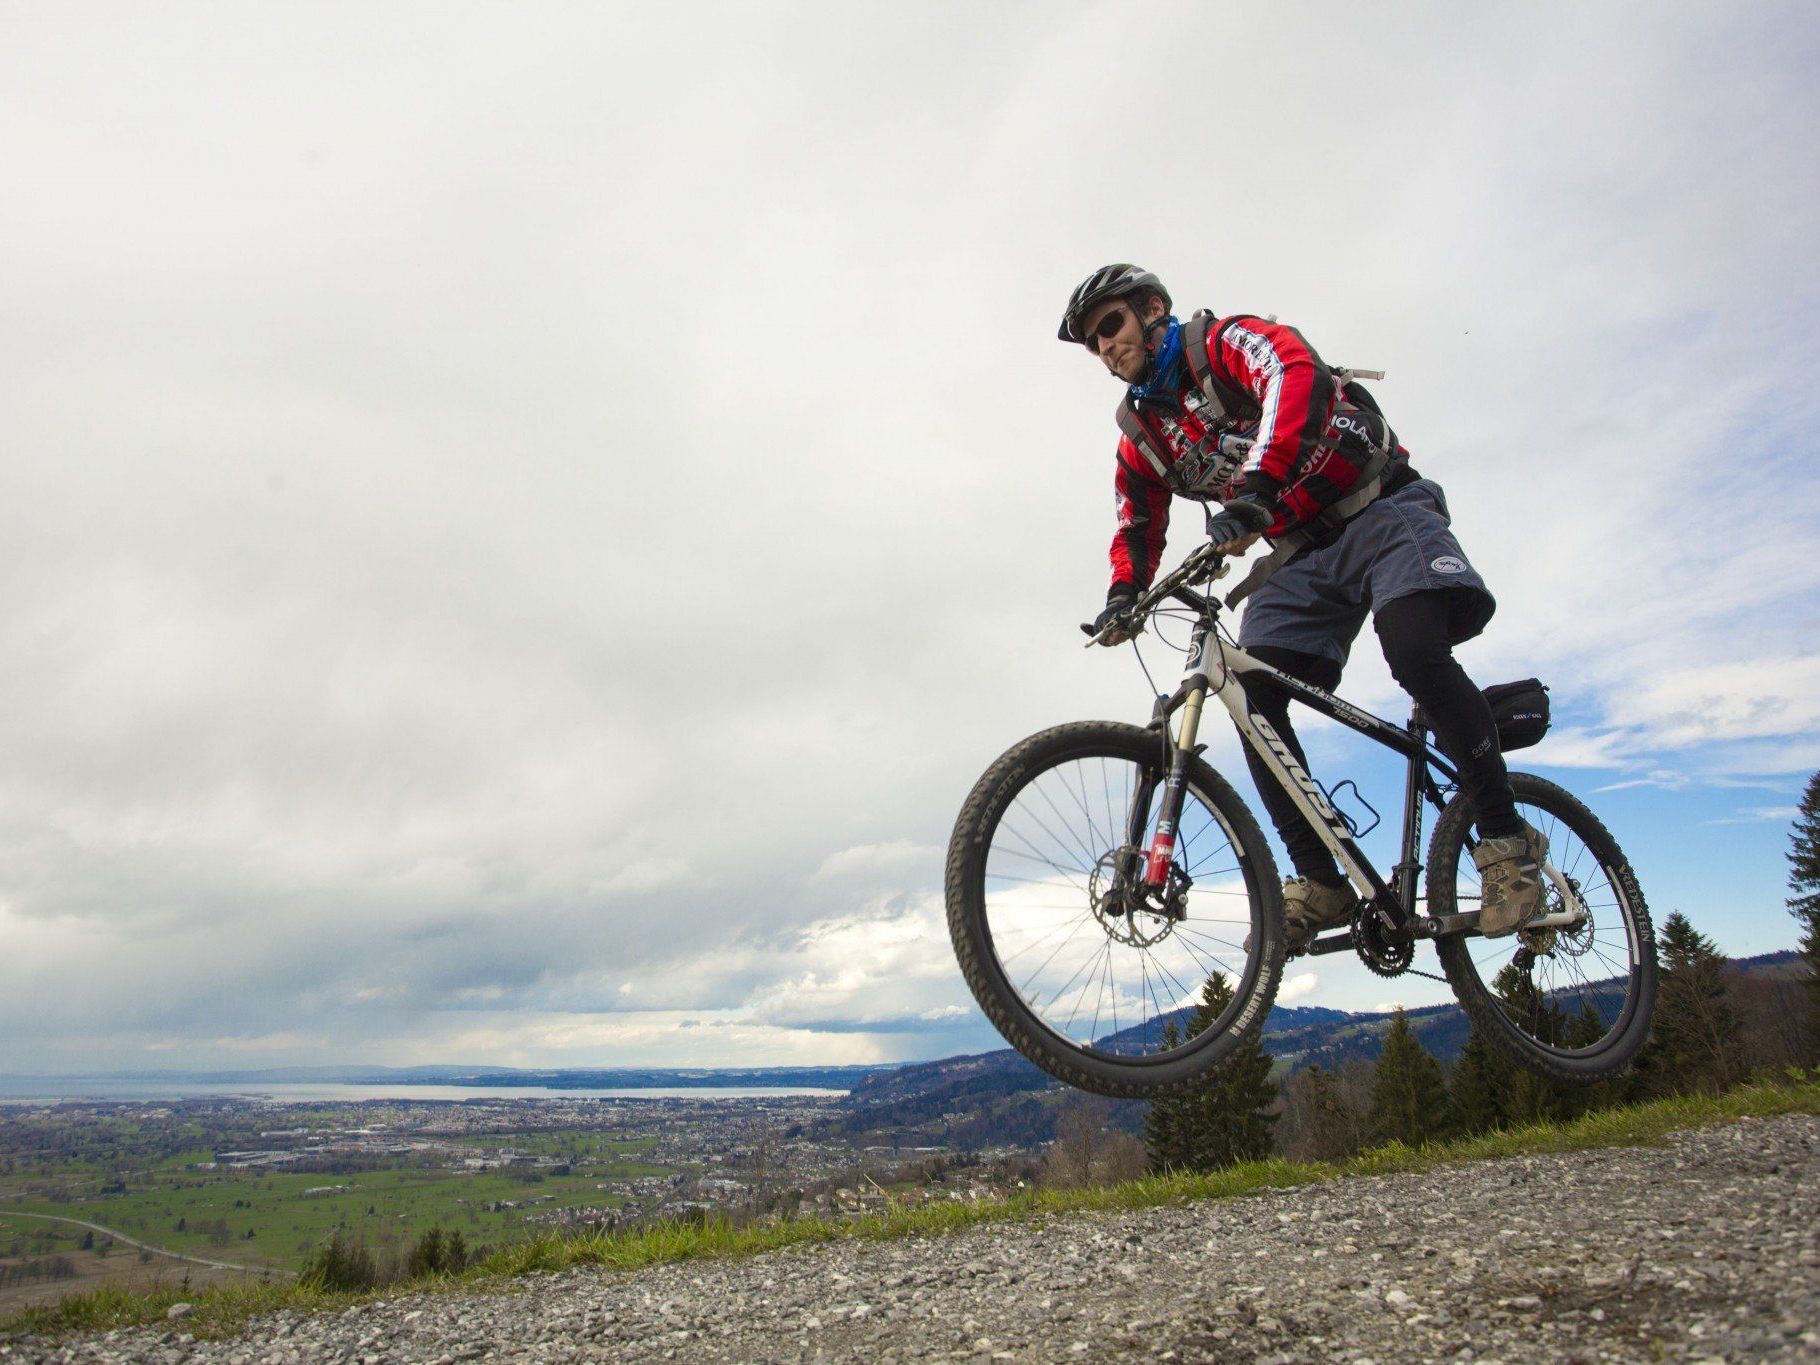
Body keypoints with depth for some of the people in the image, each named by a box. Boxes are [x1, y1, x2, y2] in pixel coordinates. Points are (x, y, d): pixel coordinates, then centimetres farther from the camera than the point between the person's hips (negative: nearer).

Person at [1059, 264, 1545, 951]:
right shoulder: (1140, 436, 12)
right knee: (1251, 694, -15)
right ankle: (1321, 881, -9)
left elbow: (1295, 379, -28)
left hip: (1380, 512, -6)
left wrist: (1256, 489, -44)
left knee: (1415, 651, -30)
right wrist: (1123, 595, -7)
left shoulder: (1228, 339, -7)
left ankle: (1506, 840, -14)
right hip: (1301, 556, 6)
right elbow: (1138, 528, 16)